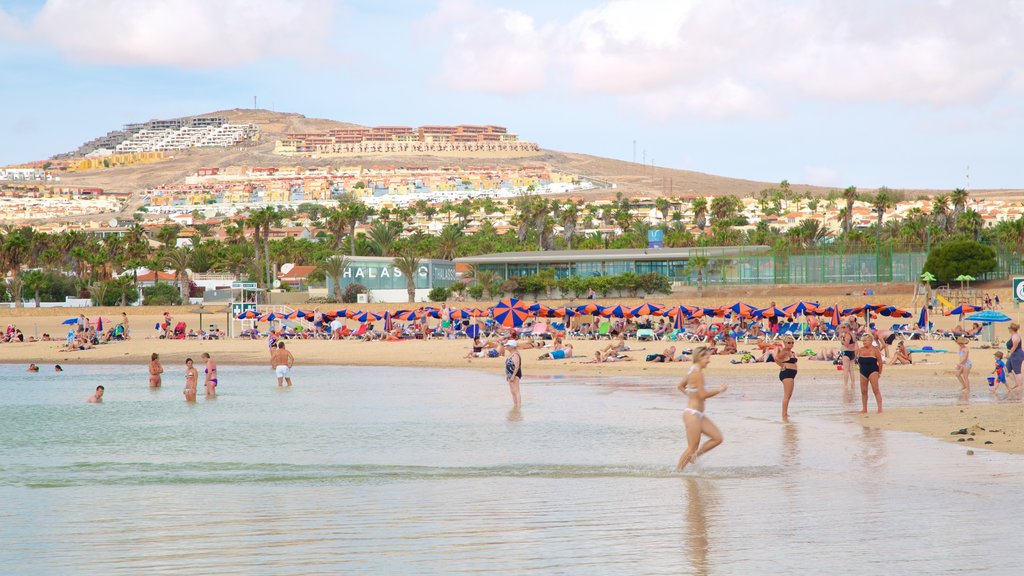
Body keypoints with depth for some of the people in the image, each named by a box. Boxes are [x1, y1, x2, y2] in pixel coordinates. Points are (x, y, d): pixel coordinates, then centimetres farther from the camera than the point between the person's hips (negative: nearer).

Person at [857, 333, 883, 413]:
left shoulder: (875, 350, -7)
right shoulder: (861, 350, 8)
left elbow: (880, 362, -4)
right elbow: (859, 361, 20)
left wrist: (879, 373, 0)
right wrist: (862, 368, 14)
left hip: (873, 371, -6)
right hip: (863, 372, 6)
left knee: (875, 390, -12)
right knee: (863, 391, 7)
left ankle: (880, 409, -13)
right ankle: (864, 409, 16)